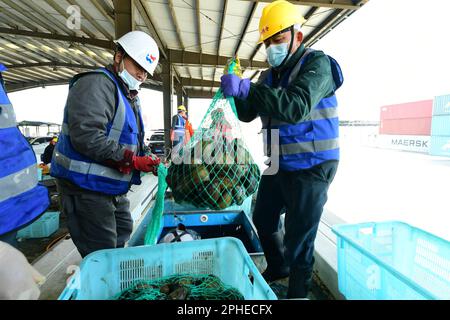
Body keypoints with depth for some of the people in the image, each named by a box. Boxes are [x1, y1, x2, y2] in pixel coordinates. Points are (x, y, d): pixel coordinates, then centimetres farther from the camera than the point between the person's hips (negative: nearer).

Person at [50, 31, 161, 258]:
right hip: (86, 186, -10)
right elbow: (86, 136, -28)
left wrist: (145, 159, 5)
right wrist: (131, 160, -26)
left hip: (112, 187, 10)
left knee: (122, 232, 23)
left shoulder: (129, 96, 17)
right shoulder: (97, 83, -15)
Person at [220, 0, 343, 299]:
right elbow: (247, 114, 9)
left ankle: (297, 293, 25)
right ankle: (278, 268, 46)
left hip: (310, 167, -8)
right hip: (279, 165, 8)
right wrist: (236, 92, -11)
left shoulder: (317, 63, -11)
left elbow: (296, 107, -29)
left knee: (299, 240, 0)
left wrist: (247, 88, -32)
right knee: (263, 219, 20)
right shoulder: (270, 75, 11)